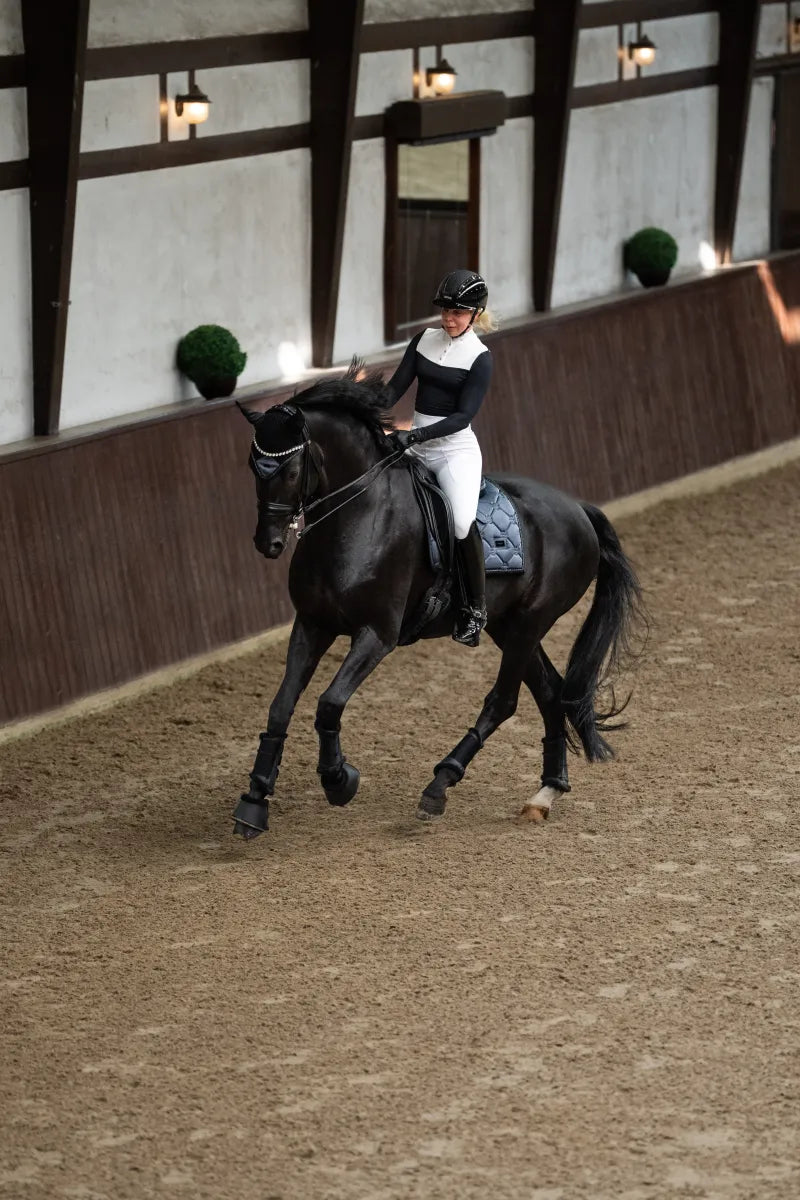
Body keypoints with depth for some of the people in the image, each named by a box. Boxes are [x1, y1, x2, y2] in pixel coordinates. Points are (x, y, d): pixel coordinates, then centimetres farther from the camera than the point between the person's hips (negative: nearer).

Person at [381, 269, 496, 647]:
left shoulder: (480, 358, -7)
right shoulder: (425, 339, 8)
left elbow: (462, 416, -14)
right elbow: (397, 385, 3)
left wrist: (414, 435, -23)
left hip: (455, 448, -6)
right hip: (415, 445, 6)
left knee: (463, 522, -26)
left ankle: (475, 609, -11)